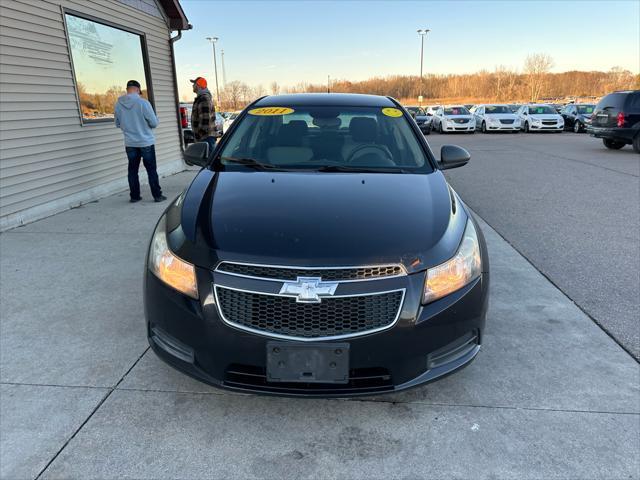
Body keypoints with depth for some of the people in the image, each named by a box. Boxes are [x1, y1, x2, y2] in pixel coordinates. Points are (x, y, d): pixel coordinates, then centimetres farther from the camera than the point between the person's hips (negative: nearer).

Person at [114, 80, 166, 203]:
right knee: (151, 170, 5)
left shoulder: (118, 104, -1)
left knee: (133, 170, 12)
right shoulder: (143, 103, -16)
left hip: (130, 143, 4)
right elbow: (154, 123, -12)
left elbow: (117, 124, 10)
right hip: (146, 142, -3)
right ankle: (157, 195, 8)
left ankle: (134, 196, 16)